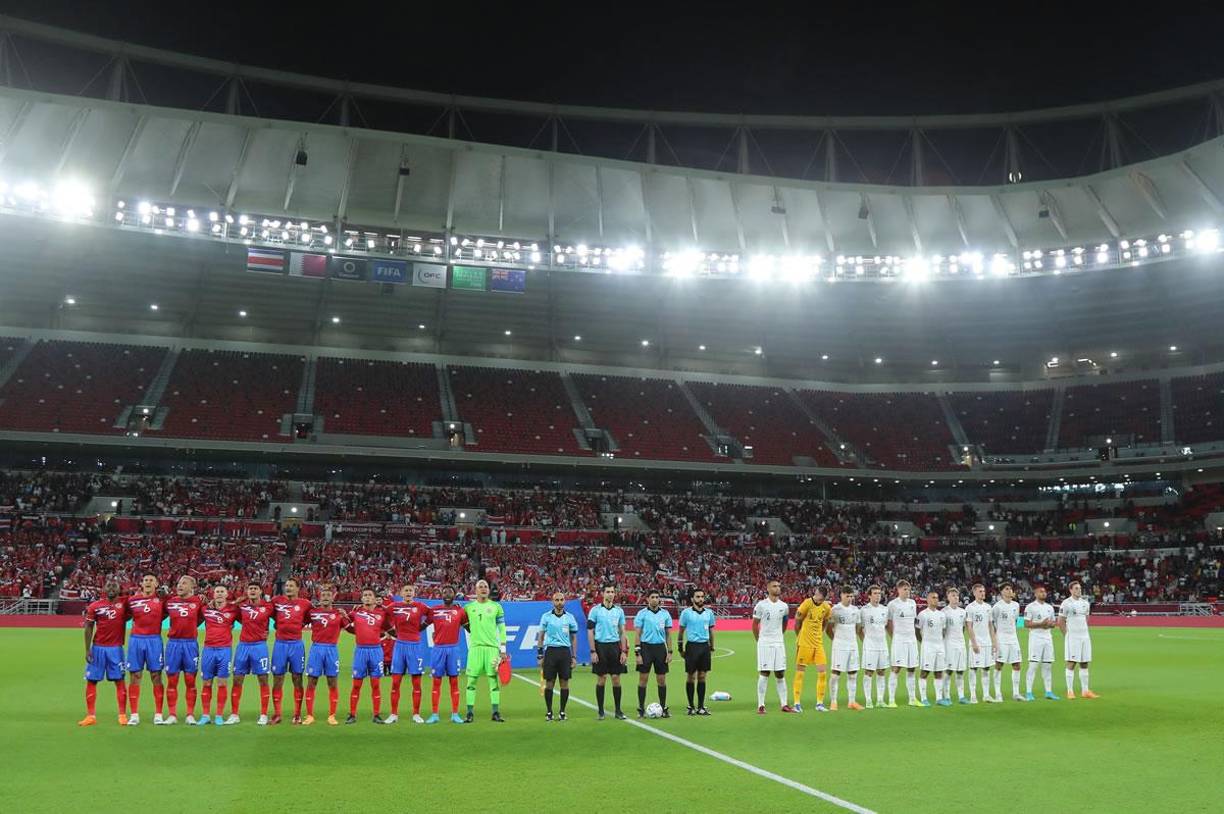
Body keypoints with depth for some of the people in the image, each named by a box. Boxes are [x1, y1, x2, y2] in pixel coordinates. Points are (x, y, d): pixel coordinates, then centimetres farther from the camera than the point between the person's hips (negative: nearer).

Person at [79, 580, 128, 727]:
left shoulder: (124, 604, 1)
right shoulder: (95, 606, 2)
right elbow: (89, 628, 3)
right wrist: (87, 650, -2)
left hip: (116, 648, -1)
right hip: (98, 648, 1)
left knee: (119, 680, -1)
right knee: (91, 681, 4)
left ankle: (123, 715, 3)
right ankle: (91, 716, 13)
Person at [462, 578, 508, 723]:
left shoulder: (496, 606, 6)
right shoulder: (468, 607, 7)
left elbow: (502, 629, 6)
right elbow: (464, 623, 19)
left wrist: (503, 650, 2)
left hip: (492, 647, 0)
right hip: (475, 647, 0)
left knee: (494, 679, 0)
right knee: (472, 680, 0)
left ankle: (496, 712, 5)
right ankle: (470, 713, 6)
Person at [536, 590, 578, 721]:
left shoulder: (570, 617, 7)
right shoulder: (546, 616, 3)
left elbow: (574, 638, 11)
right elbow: (541, 636, 7)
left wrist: (574, 657, 6)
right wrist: (539, 655, 2)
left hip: (565, 651, 1)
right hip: (550, 650, -1)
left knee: (564, 683, 2)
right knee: (549, 683, 1)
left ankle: (562, 711, 13)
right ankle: (549, 711, 13)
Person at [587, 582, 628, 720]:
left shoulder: (619, 611, 8)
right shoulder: (595, 610, -3)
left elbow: (622, 632, 10)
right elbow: (590, 632, -3)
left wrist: (624, 651, 3)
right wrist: (593, 651, -9)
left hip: (615, 646, 3)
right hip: (600, 646, -3)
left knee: (616, 678, 2)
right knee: (601, 679, 2)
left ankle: (618, 710, 11)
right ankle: (600, 711, 12)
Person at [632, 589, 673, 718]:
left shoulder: (665, 614, 6)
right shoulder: (642, 614, -2)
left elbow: (668, 634, 10)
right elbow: (637, 634, -2)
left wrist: (670, 652, 3)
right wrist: (637, 653, -8)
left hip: (660, 647, 2)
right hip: (646, 647, -2)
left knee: (661, 679, 4)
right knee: (643, 679, 0)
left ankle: (663, 707, 14)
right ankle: (641, 709, 8)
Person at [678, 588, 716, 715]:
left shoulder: (709, 613, 8)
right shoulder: (686, 612, -2)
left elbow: (711, 631, 15)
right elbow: (681, 631, 3)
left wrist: (712, 648, 13)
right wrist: (680, 648, 1)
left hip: (705, 646, 3)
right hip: (692, 646, -3)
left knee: (702, 677, 5)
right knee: (691, 677, 1)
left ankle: (701, 706, 11)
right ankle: (691, 706, 10)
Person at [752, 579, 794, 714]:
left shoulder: (784, 606, 5)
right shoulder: (761, 605, -6)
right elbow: (755, 624, 1)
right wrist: (759, 640, 3)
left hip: (779, 643, 4)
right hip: (765, 643, -4)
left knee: (780, 674, 6)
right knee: (764, 673, -4)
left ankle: (784, 704, 12)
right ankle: (760, 705, 1)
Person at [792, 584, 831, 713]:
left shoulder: (826, 607, 1)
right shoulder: (807, 604, -13)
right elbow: (797, 621, -4)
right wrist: (800, 637, 4)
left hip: (818, 643, 5)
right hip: (804, 643, -4)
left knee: (822, 672, 0)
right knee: (800, 672, -1)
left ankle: (820, 703, 11)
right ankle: (797, 703, 6)